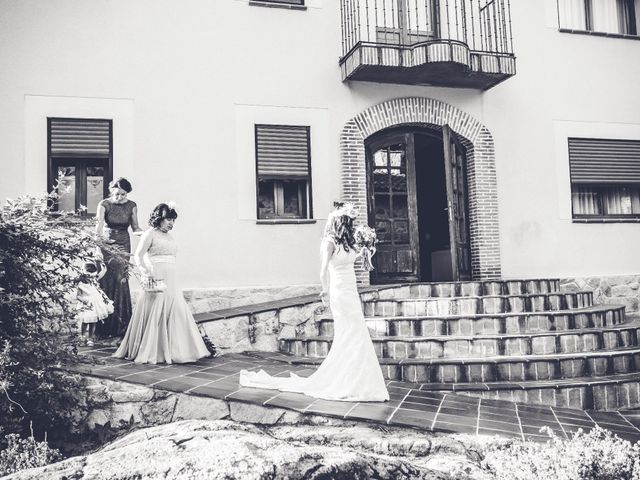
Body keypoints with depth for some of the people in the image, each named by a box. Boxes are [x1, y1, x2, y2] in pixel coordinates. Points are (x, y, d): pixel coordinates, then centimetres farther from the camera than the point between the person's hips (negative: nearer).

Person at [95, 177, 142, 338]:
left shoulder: (131, 206, 2)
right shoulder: (104, 205, -6)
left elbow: (135, 227, 8)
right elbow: (99, 225, -18)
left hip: (123, 244, 2)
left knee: (121, 281, -6)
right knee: (106, 282, -5)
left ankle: (119, 325, 5)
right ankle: (105, 327, 2)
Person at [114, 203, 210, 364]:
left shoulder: (170, 237, 19)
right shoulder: (150, 234, -1)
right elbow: (138, 257, -8)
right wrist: (147, 273, -20)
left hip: (171, 282, 7)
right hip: (156, 281, -7)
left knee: (178, 313, 1)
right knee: (154, 316, -4)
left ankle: (173, 351, 7)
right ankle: (150, 353, 6)